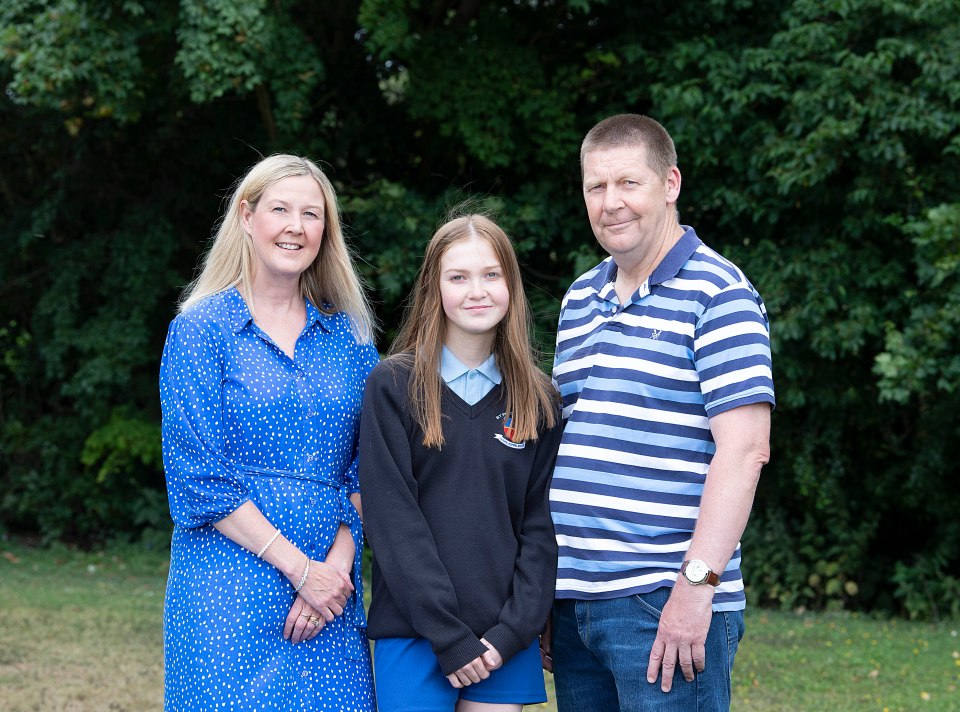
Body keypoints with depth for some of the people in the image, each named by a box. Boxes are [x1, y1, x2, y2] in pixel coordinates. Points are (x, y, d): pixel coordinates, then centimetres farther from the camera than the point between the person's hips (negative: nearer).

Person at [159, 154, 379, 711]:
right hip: (229, 589, -3)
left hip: (331, 590, 3)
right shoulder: (201, 330, 0)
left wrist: (339, 564, -8)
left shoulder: (349, 335, 12)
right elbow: (197, 479, -8)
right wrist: (299, 567, -13)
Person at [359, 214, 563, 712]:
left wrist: (514, 629, -7)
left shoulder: (537, 400, 7)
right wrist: (448, 633, -13)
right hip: (413, 631, -2)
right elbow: (392, 519, -7)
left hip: (504, 638, 3)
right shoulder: (393, 386, -2)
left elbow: (541, 525, 5)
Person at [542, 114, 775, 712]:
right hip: (572, 600, 7)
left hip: (664, 604, -7)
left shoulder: (717, 294, -6)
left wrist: (698, 582, -20)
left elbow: (744, 449, -14)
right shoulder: (579, 299, 16)